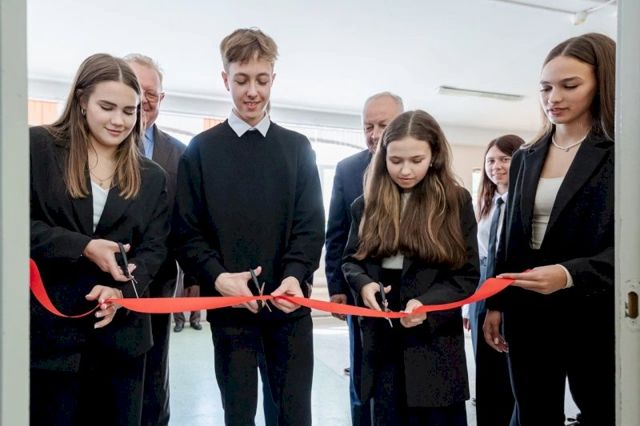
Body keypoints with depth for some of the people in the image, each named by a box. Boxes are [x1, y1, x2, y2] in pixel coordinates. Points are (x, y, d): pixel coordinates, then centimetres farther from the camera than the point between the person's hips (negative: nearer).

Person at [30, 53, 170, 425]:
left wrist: (122, 291, -14)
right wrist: (84, 248, -16)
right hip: (47, 328, -2)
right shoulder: (37, 147, 1)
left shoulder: (151, 176, 10)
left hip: (121, 333, 3)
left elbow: (154, 248, 4)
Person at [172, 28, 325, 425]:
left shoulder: (297, 147, 8)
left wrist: (295, 276, -16)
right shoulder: (201, 149, 4)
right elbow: (187, 232, 0)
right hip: (230, 305, -1)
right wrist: (217, 277, -17)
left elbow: (311, 225, 2)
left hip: (290, 304, 1)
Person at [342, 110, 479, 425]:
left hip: (435, 342, -2)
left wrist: (427, 304, -21)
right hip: (381, 342, 2)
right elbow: (350, 260, 10)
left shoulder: (456, 202, -4)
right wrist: (363, 284, -13)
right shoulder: (367, 204, 3)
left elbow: (468, 276, -5)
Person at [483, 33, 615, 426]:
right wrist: (496, 304, 11)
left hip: (594, 317, -4)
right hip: (527, 315, 5)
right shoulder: (526, 158, 10)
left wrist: (570, 274, -29)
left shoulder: (620, 153, -5)